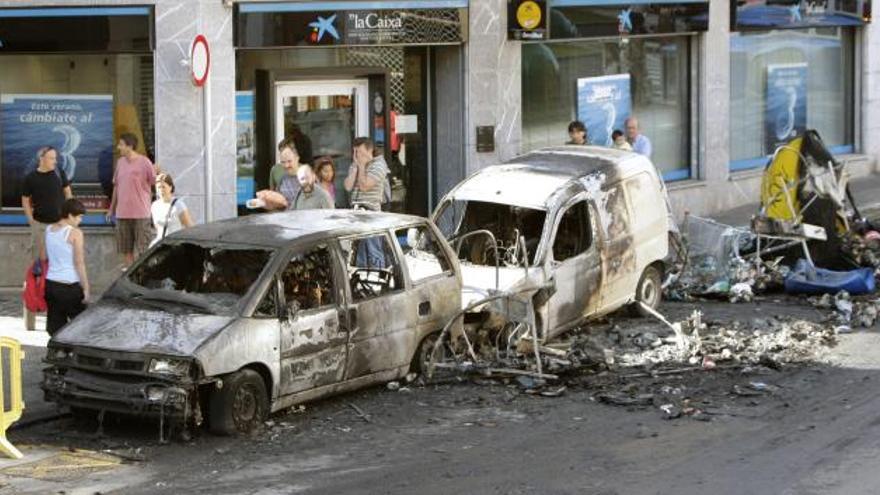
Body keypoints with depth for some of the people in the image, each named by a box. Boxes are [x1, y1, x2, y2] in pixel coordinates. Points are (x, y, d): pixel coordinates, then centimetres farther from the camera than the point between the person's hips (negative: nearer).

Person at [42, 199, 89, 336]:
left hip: (50, 283, 6)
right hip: (69, 285, -6)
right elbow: (79, 263, -12)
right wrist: (86, 288, -8)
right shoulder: (75, 233, -11)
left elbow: (43, 258, 14)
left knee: (55, 325, 8)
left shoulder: (49, 230, 8)